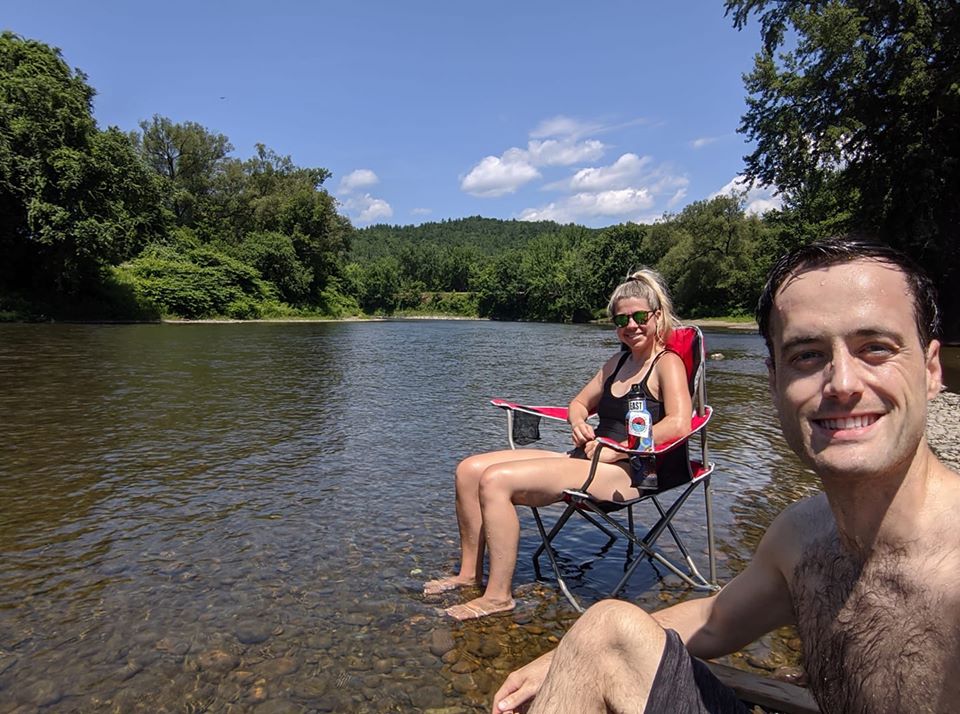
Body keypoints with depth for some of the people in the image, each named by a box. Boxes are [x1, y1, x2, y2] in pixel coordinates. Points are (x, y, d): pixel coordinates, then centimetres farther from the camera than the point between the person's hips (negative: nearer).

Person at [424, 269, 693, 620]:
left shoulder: (667, 362, -4)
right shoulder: (618, 361, 19)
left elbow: (679, 423, -21)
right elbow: (580, 403, 28)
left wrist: (616, 449, -17)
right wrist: (578, 424, 4)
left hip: (621, 472, -9)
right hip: (583, 459, 9)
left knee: (496, 480, -25)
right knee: (469, 469, -2)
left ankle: (498, 595, -12)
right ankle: (470, 573, 8)